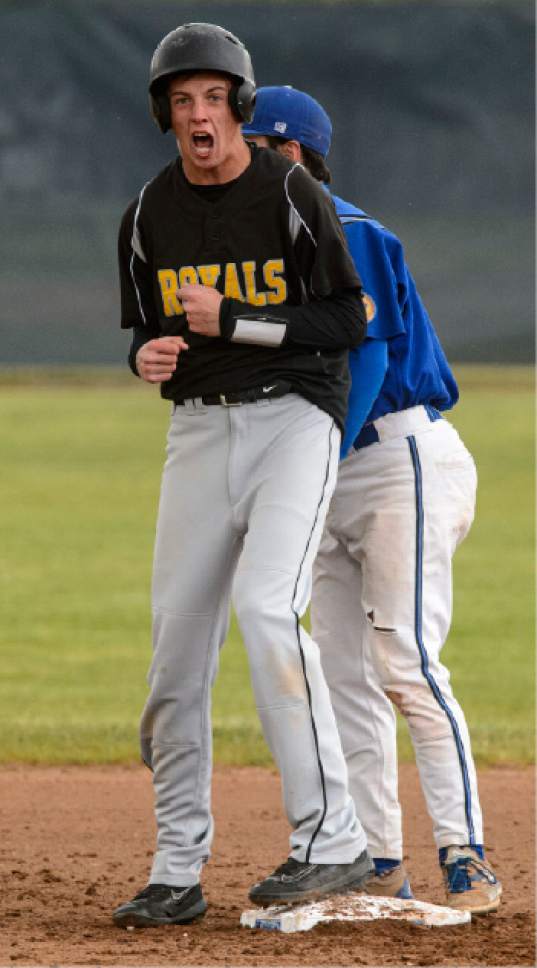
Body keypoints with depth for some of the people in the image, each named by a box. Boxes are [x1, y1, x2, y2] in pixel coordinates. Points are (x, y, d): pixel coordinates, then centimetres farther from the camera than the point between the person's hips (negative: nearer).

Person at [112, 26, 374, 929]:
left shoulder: (292, 195, -9)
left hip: (294, 417, -5)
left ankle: (331, 839, -22)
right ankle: (177, 873, 13)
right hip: (198, 430, 5)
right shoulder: (149, 216, 5)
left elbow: (348, 323, -10)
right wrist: (146, 355, -9)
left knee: (267, 608, -25)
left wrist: (232, 321, -18)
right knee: (176, 644, 3)